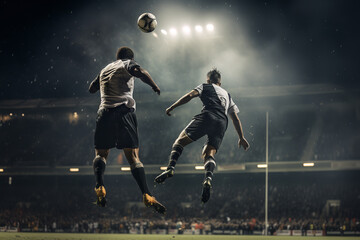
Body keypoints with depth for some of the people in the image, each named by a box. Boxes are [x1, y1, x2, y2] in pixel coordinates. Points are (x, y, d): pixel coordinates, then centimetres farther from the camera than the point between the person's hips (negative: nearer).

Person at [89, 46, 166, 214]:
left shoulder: (105, 69, 28)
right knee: (133, 156, -6)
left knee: (100, 154, 10)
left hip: (104, 112, 3)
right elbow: (140, 72, -11)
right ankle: (146, 195, -20)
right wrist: (154, 86, 1)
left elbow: (92, 89, 40)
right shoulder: (128, 64, 13)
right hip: (124, 111, -3)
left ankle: (100, 187, -17)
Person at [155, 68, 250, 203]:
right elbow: (236, 119, 33)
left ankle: (170, 168, -18)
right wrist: (242, 138, 35)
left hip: (207, 117, -4)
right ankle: (208, 179, -32)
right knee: (209, 153, -3)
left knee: (181, 140, 4)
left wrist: (172, 107, 8)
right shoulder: (227, 95, 36)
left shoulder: (205, 86, 23)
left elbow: (190, 96, 6)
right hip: (222, 123, 4)